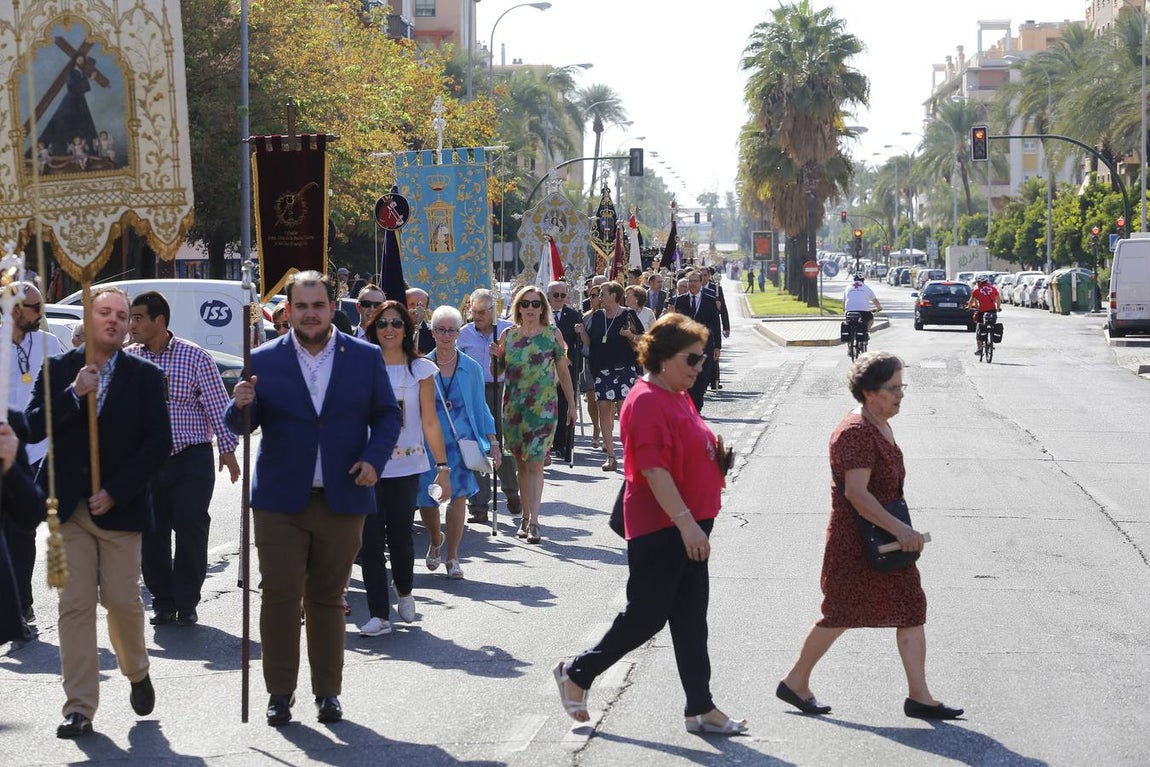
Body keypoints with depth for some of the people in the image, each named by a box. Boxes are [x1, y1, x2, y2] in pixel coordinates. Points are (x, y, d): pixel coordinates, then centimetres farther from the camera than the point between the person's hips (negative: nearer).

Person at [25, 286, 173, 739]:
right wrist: (73, 394, -16)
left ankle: (137, 672, 29)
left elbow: (158, 444, -3)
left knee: (122, 600, 0)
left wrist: (115, 493, -9)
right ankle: (79, 708, 2)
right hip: (69, 508, 1)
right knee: (75, 606, -1)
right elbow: (33, 429, -3)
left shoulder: (145, 376, 2)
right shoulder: (58, 371, 6)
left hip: (120, 509, -1)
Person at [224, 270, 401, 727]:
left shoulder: (365, 358, 4)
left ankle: (328, 691, 19)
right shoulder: (264, 360, 1)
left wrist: (375, 459, -8)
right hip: (280, 501, -1)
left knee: (327, 599, 9)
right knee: (279, 598, -2)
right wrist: (241, 404, -21)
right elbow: (241, 426, 2)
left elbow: (387, 416, 8)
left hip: (342, 500, 1)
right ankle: (280, 693, 8)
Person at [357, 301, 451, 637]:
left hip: (406, 467, 0)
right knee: (370, 540, -5)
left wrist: (442, 466, 0)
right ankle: (379, 614, 1)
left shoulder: (420, 369, 4)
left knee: (400, 538, 3)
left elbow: (430, 422, 5)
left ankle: (404, 592, 32)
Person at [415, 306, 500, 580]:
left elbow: (480, 407, 11)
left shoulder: (471, 368, 6)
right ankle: (436, 539, 36)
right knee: (426, 500, 3)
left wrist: (492, 442, 6)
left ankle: (452, 557, 3)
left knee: (458, 495, -11)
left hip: (461, 441, 0)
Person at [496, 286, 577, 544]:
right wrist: (493, 356, -12)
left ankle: (533, 521, -14)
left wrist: (572, 404, 9)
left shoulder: (552, 334, 2)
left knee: (535, 463, -11)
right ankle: (525, 517, 19)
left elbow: (563, 371, 7)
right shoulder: (508, 335, 7)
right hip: (513, 406, 3)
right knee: (521, 463, 10)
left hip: (543, 407, -3)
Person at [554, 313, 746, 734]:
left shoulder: (678, 397, 14)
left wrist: (715, 455, 6)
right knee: (647, 615, -2)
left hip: (687, 526, 10)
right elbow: (653, 468, -24)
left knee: (690, 619, 11)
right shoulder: (646, 401, -17)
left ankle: (700, 708, 17)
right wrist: (685, 522, -27)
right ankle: (576, 674, 15)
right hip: (659, 527, -10)